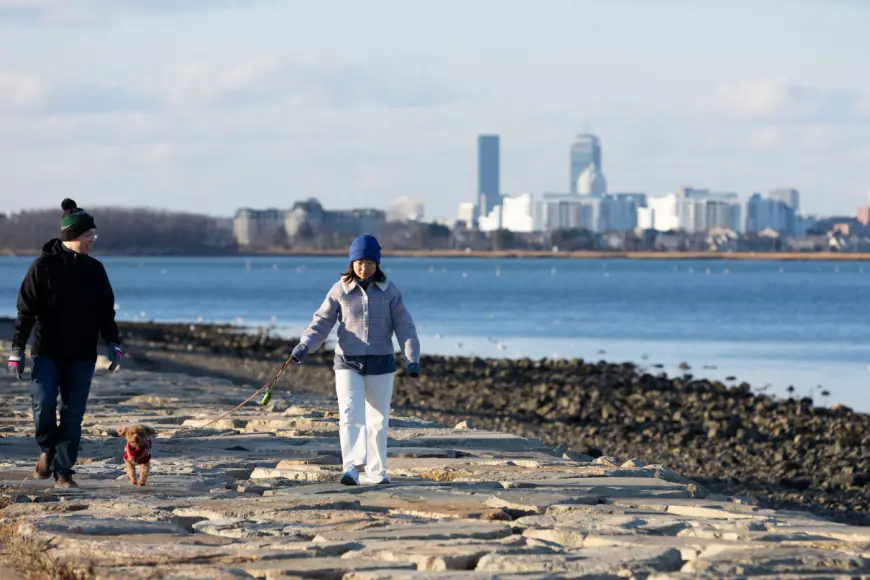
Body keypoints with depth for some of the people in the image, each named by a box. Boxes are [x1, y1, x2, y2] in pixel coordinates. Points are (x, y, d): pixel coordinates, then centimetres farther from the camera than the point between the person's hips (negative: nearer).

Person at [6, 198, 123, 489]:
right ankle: (48, 450, 10)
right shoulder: (44, 265, -4)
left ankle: (63, 471, 5)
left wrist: (113, 344, 0)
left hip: (81, 356, 3)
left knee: (73, 413, -1)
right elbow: (26, 309, -5)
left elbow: (106, 311, 12)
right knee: (43, 402, -18)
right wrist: (18, 348, -10)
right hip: (47, 352, -3)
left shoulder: (95, 270, 8)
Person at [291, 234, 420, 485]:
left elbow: (404, 326, -2)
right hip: (348, 363, -1)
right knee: (350, 416, -16)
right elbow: (321, 323, -1)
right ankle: (351, 469, -24)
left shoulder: (389, 291, 1)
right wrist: (304, 346, -18)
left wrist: (412, 359, -13)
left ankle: (376, 471, 21)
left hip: (381, 364, 1)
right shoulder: (340, 290, 0)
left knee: (378, 421, 9)